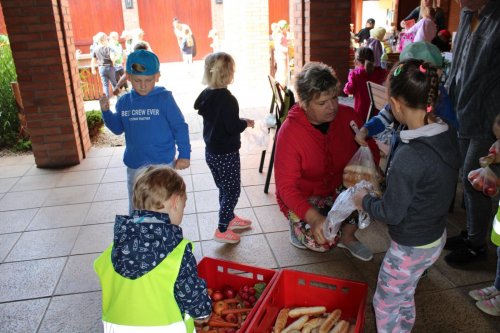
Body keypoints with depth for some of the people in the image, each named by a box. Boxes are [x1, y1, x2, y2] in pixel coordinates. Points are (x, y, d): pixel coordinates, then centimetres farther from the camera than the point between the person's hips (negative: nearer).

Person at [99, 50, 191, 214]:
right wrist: (105, 111, -1)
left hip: (162, 163, -4)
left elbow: (180, 127, -8)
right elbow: (118, 128, 14)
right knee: (135, 209, 16)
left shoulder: (164, 98, -11)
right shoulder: (124, 101, 2)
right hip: (134, 165, 4)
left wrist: (184, 154, -11)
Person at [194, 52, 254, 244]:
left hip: (211, 152, 8)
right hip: (226, 154, -8)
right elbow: (233, 127, -24)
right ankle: (222, 230, 9)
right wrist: (246, 123, -4)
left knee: (224, 188, 22)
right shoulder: (227, 99, -23)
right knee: (233, 190, 5)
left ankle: (230, 218, 39)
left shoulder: (206, 95, 1)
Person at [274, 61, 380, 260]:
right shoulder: (289, 132, -25)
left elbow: (371, 150, 1)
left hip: (340, 186, 5)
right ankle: (298, 227, 9)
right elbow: (286, 186, -25)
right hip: (303, 197, -5)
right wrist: (314, 218, -39)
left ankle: (347, 236, 6)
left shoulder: (347, 116, -12)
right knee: (321, 241, -26)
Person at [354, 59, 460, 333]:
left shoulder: (409, 157, -34)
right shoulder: (448, 135, -8)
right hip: (436, 236, 8)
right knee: (405, 296, 29)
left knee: (385, 304, 16)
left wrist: (365, 201, -5)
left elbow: (391, 213, -23)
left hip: (410, 248, -8)